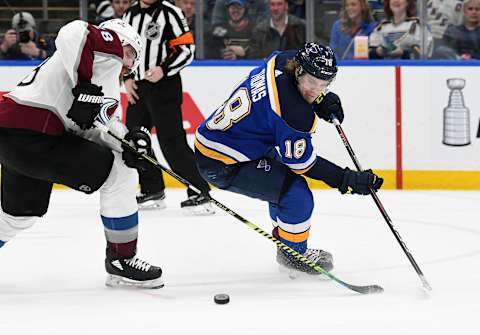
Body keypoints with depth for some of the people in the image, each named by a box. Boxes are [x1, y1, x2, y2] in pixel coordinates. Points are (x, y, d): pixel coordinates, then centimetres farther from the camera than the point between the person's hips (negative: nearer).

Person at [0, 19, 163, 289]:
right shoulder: (110, 46, 0)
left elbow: (91, 126, 13)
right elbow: (74, 32, -22)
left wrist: (127, 140, -4)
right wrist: (89, 88, -23)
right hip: (32, 136, -10)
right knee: (120, 174, -3)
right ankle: (121, 261, 5)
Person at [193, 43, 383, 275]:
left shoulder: (283, 61, -5)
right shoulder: (293, 111, -29)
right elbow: (302, 163, -19)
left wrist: (322, 100, 5)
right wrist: (348, 180, -17)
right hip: (222, 166, -10)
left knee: (285, 178, 28)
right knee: (297, 195, -13)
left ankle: (285, 242, 45)